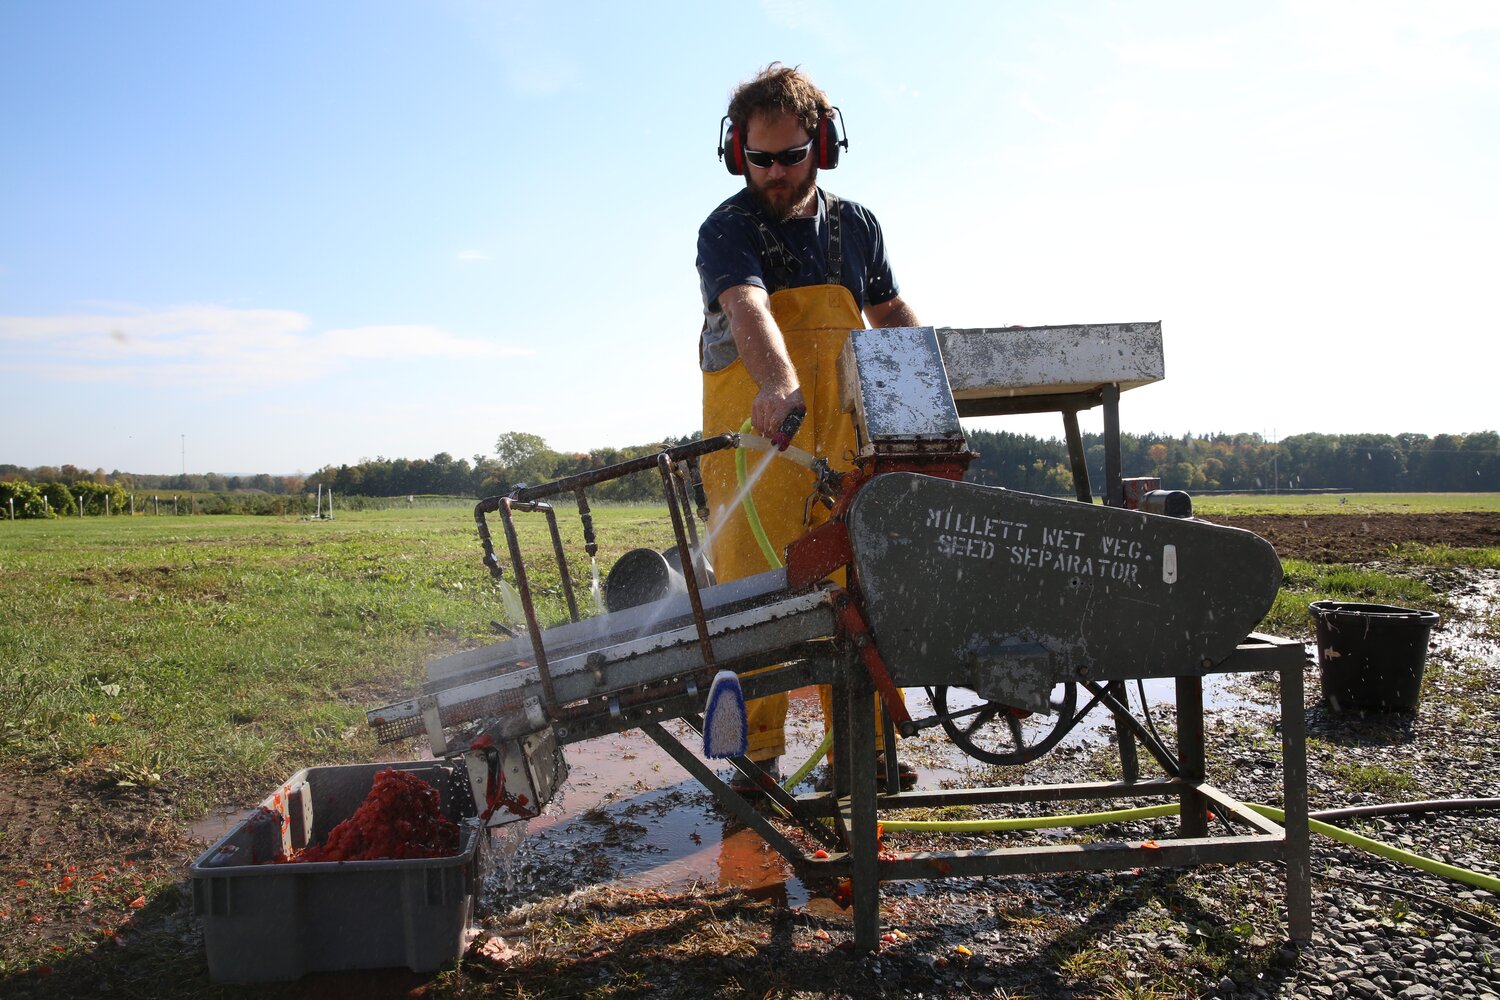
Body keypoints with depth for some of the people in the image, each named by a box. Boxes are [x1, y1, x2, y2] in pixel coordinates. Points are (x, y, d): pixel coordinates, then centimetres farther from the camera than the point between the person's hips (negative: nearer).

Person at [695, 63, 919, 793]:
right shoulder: (726, 230, -4)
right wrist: (779, 384, -43)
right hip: (754, 432, -3)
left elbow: (889, 310, 27)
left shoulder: (854, 225, 13)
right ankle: (756, 752, 5)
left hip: (843, 434, 4)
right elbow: (748, 308, -25)